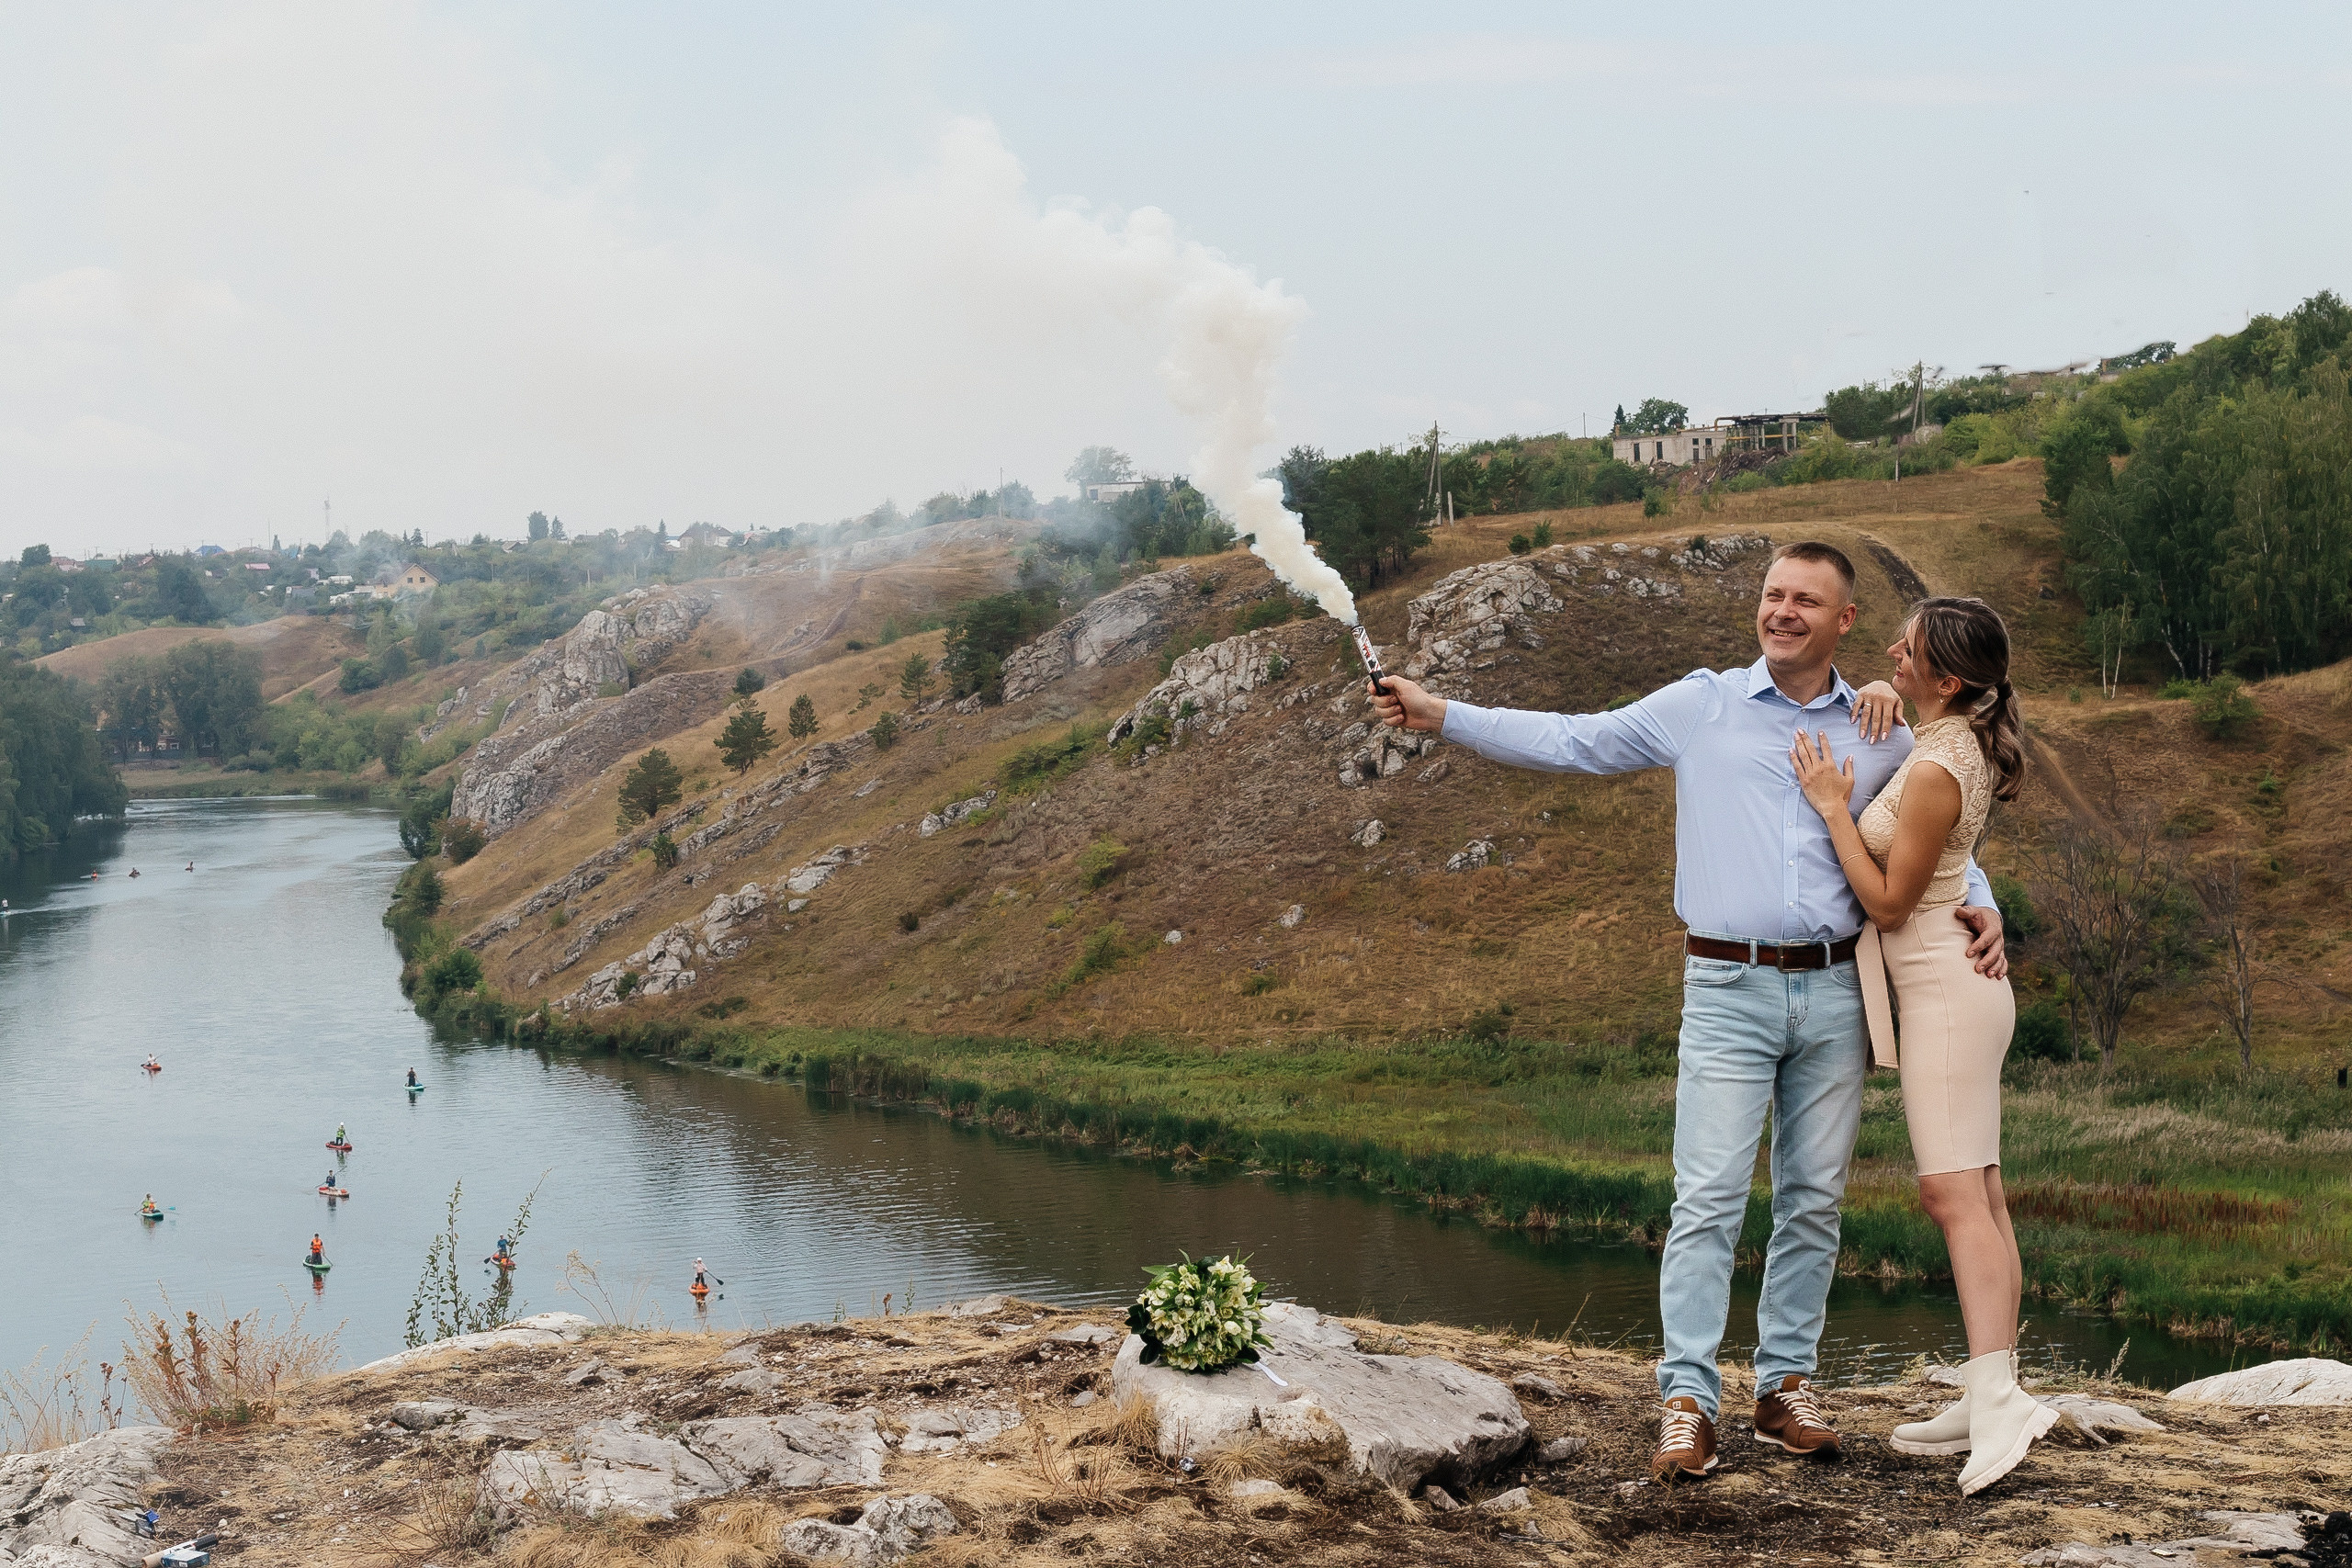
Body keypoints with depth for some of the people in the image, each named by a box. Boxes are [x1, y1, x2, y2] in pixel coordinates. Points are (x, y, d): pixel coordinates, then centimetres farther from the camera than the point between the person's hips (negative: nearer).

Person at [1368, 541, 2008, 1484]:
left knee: (1814, 1199, 8)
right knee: (1709, 1199, -8)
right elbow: (1572, 743, 5)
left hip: (1834, 992, 3)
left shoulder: (1881, 733, 10)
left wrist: (1980, 908, -2)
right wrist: (1441, 717, -1)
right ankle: (1687, 1400, -5)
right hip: (1729, 991, -2)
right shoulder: (1701, 707, 5)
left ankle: (1787, 1385, 18)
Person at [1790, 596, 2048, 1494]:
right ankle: (1994, 1398, 13)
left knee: (1952, 1192, -16)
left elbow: (1888, 902, -15)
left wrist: (1832, 807, -13)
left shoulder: (1936, 771, -20)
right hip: (1959, 988, 10)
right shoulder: (1958, 744, 9)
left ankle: (1995, 1395, -23)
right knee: (1981, 1197, 9)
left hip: (1947, 991, -10)